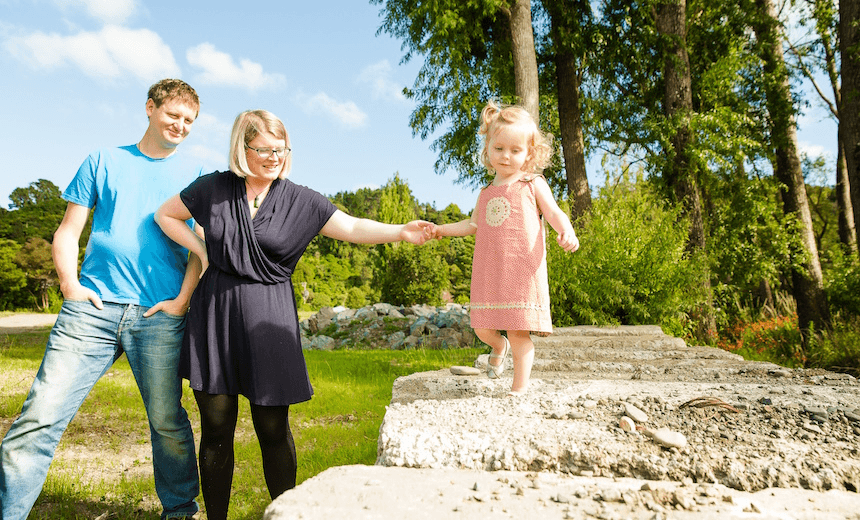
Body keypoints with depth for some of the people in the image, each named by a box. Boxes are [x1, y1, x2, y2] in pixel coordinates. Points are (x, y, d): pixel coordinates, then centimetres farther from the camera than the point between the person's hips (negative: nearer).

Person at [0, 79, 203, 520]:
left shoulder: (194, 177, 14)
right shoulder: (104, 161, 15)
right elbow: (68, 231, 13)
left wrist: (183, 299, -5)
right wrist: (70, 285, -2)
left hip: (159, 316, 0)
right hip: (93, 307, 1)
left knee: (168, 423, 3)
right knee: (41, 416, -7)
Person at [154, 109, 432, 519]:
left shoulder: (299, 200, 1)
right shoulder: (213, 188, 4)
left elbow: (353, 228, -8)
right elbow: (165, 215, 18)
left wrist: (401, 231, -24)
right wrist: (201, 250, 3)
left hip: (268, 318, -1)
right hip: (215, 315, 1)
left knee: (273, 428, 3)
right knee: (216, 428, 7)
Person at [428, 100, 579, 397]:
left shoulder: (533, 185, 4)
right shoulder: (486, 193, 17)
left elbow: (554, 213, -1)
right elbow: (474, 225, 27)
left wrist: (567, 232, -22)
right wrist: (442, 229, 18)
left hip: (522, 272, -5)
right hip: (489, 274, 5)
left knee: (519, 334, -5)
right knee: (482, 328, 7)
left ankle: (518, 391, 10)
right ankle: (499, 347, 42)